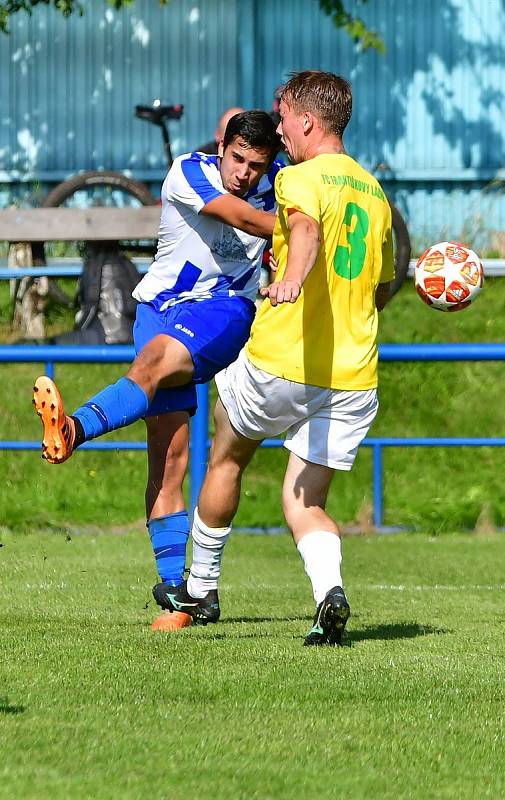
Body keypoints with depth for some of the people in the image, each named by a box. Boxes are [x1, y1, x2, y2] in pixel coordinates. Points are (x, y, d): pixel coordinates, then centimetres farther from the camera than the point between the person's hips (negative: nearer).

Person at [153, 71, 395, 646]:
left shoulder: (301, 179, -7)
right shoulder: (374, 194, 16)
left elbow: (306, 230, -31)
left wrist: (293, 277, -51)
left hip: (282, 362, -5)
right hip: (354, 379, 5)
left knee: (226, 453, 21)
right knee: (304, 503, 9)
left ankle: (200, 589, 32)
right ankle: (329, 589, -20)